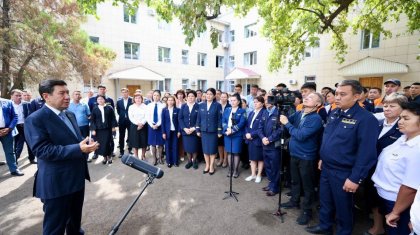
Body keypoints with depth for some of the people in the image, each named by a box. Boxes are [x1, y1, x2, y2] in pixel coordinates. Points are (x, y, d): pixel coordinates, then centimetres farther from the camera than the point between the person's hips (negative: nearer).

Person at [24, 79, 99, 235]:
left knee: (75, 219, 26)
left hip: (77, 177, 8)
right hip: (57, 183, -7)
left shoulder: (70, 115, 11)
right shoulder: (35, 119, -15)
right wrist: (79, 149, -31)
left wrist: (86, 144, -5)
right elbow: (42, 150, -24)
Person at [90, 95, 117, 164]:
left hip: (108, 128, -1)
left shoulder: (109, 108, 1)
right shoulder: (94, 109, 3)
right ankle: (104, 157, 20)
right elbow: (92, 120, 3)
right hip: (98, 129, 1)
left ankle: (109, 156, 15)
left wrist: (113, 126, -2)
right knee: (101, 143, 5)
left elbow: (113, 118, 3)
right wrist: (93, 129, -5)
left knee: (108, 142, -2)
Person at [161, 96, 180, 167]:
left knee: (175, 146, 5)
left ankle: (175, 161, 17)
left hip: (175, 131, 0)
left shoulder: (177, 110, 0)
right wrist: (163, 132, -4)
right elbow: (163, 122, 1)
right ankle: (169, 161, 18)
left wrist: (179, 131, -5)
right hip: (167, 131, 1)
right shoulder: (164, 110, 2)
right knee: (168, 147, 6)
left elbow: (179, 121, 1)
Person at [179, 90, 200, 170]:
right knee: (187, 147, 8)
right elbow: (180, 118, 1)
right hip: (185, 130, 2)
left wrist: (193, 128, -15)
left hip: (194, 130, -2)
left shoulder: (198, 106, -5)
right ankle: (189, 161, 28)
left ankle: (194, 161, 28)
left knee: (194, 147, 6)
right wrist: (184, 128, -10)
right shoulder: (183, 106, 5)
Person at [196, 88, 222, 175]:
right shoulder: (201, 105, 4)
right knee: (205, 149, 10)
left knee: (212, 149, 6)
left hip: (213, 131, -3)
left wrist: (219, 131, -8)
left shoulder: (217, 105, -5)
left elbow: (219, 119, -5)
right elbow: (198, 118, 7)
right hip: (204, 130, 3)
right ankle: (207, 165, 26)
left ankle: (211, 166, 21)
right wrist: (198, 130, 4)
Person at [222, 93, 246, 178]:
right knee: (229, 152, 10)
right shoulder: (227, 110, 10)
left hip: (237, 135, -3)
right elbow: (223, 121, 3)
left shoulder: (242, 111, -2)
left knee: (236, 152, 3)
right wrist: (227, 129, -15)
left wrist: (232, 130, -18)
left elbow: (241, 123, -12)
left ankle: (236, 170, 18)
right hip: (227, 134, 4)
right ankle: (230, 169, 22)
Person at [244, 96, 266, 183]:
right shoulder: (251, 113, 13)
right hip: (250, 139, 7)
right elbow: (247, 125, 12)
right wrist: (247, 134, -5)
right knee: (252, 157, 15)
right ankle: (253, 174, 28)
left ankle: (259, 175, 24)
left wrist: (252, 134, -18)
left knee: (260, 158, 10)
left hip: (258, 139, -6)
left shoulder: (264, 113, -12)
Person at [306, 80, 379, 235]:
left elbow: (366, 152, -21)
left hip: (344, 172, -7)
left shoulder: (366, 119, -20)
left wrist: (355, 178, -19)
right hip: (326, 167, 7)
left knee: (343, 206, 15)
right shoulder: (334, 113, 3)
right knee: (325, 200, 22)